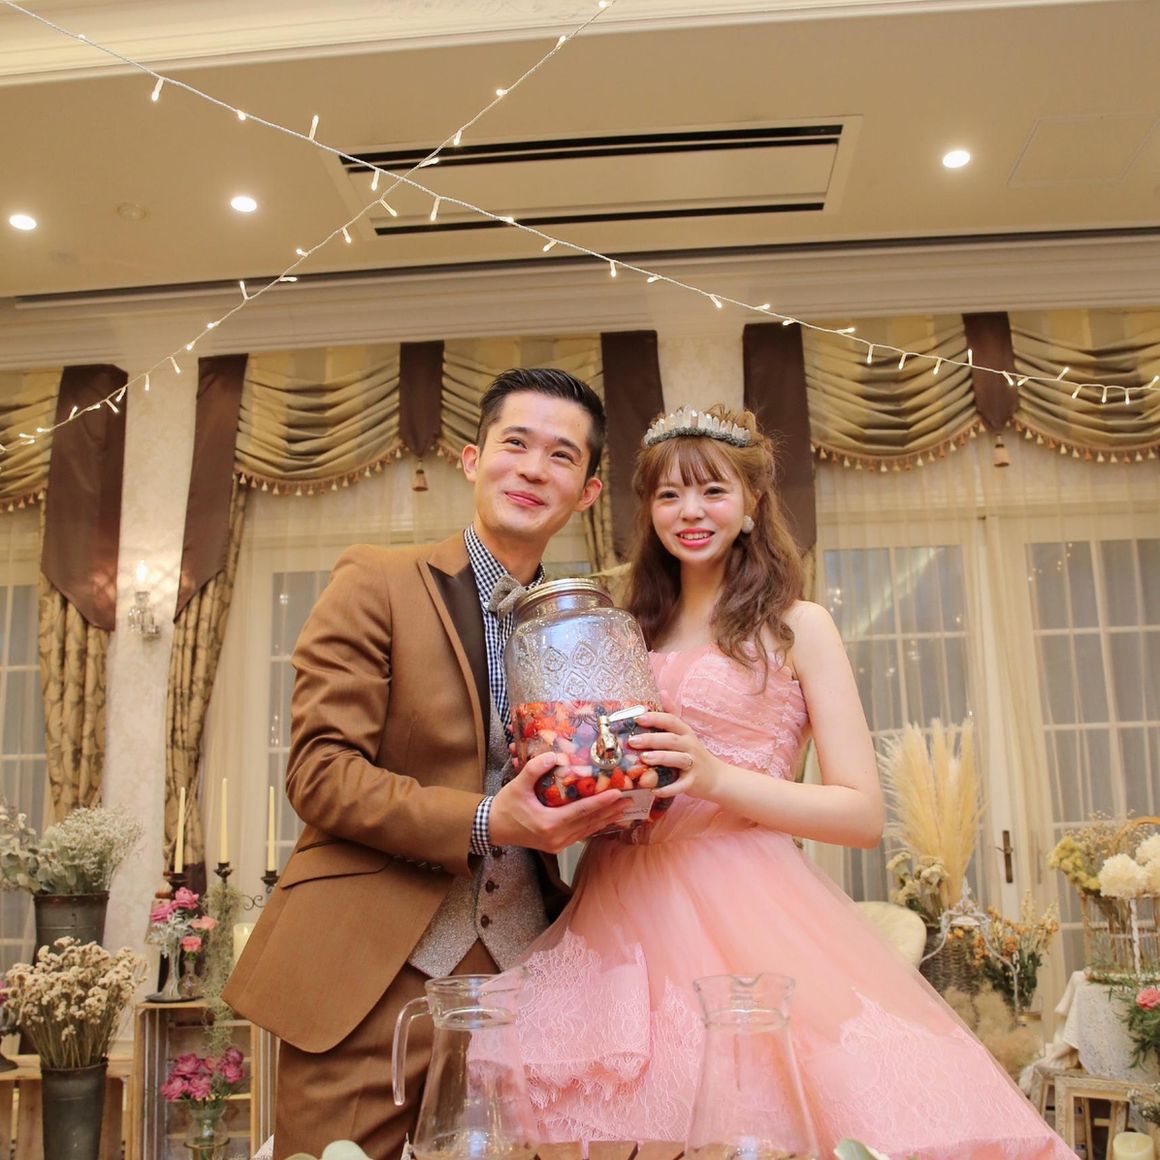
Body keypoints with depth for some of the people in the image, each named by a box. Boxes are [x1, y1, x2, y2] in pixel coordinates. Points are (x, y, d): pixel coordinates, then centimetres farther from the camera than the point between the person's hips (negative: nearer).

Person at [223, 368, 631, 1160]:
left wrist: (609, 799, -4)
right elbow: (320, 772, -9)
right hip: (370, 974, -3)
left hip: (518, 976, 4)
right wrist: (485, 823, -20)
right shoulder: (378, 583, -2)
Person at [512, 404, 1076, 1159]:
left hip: (746, 912, -4)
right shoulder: (633, 636, 17)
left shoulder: (796, 627, 4)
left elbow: (863, 814, -4)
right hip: (626, 912, 4)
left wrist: (718, 777, -17)